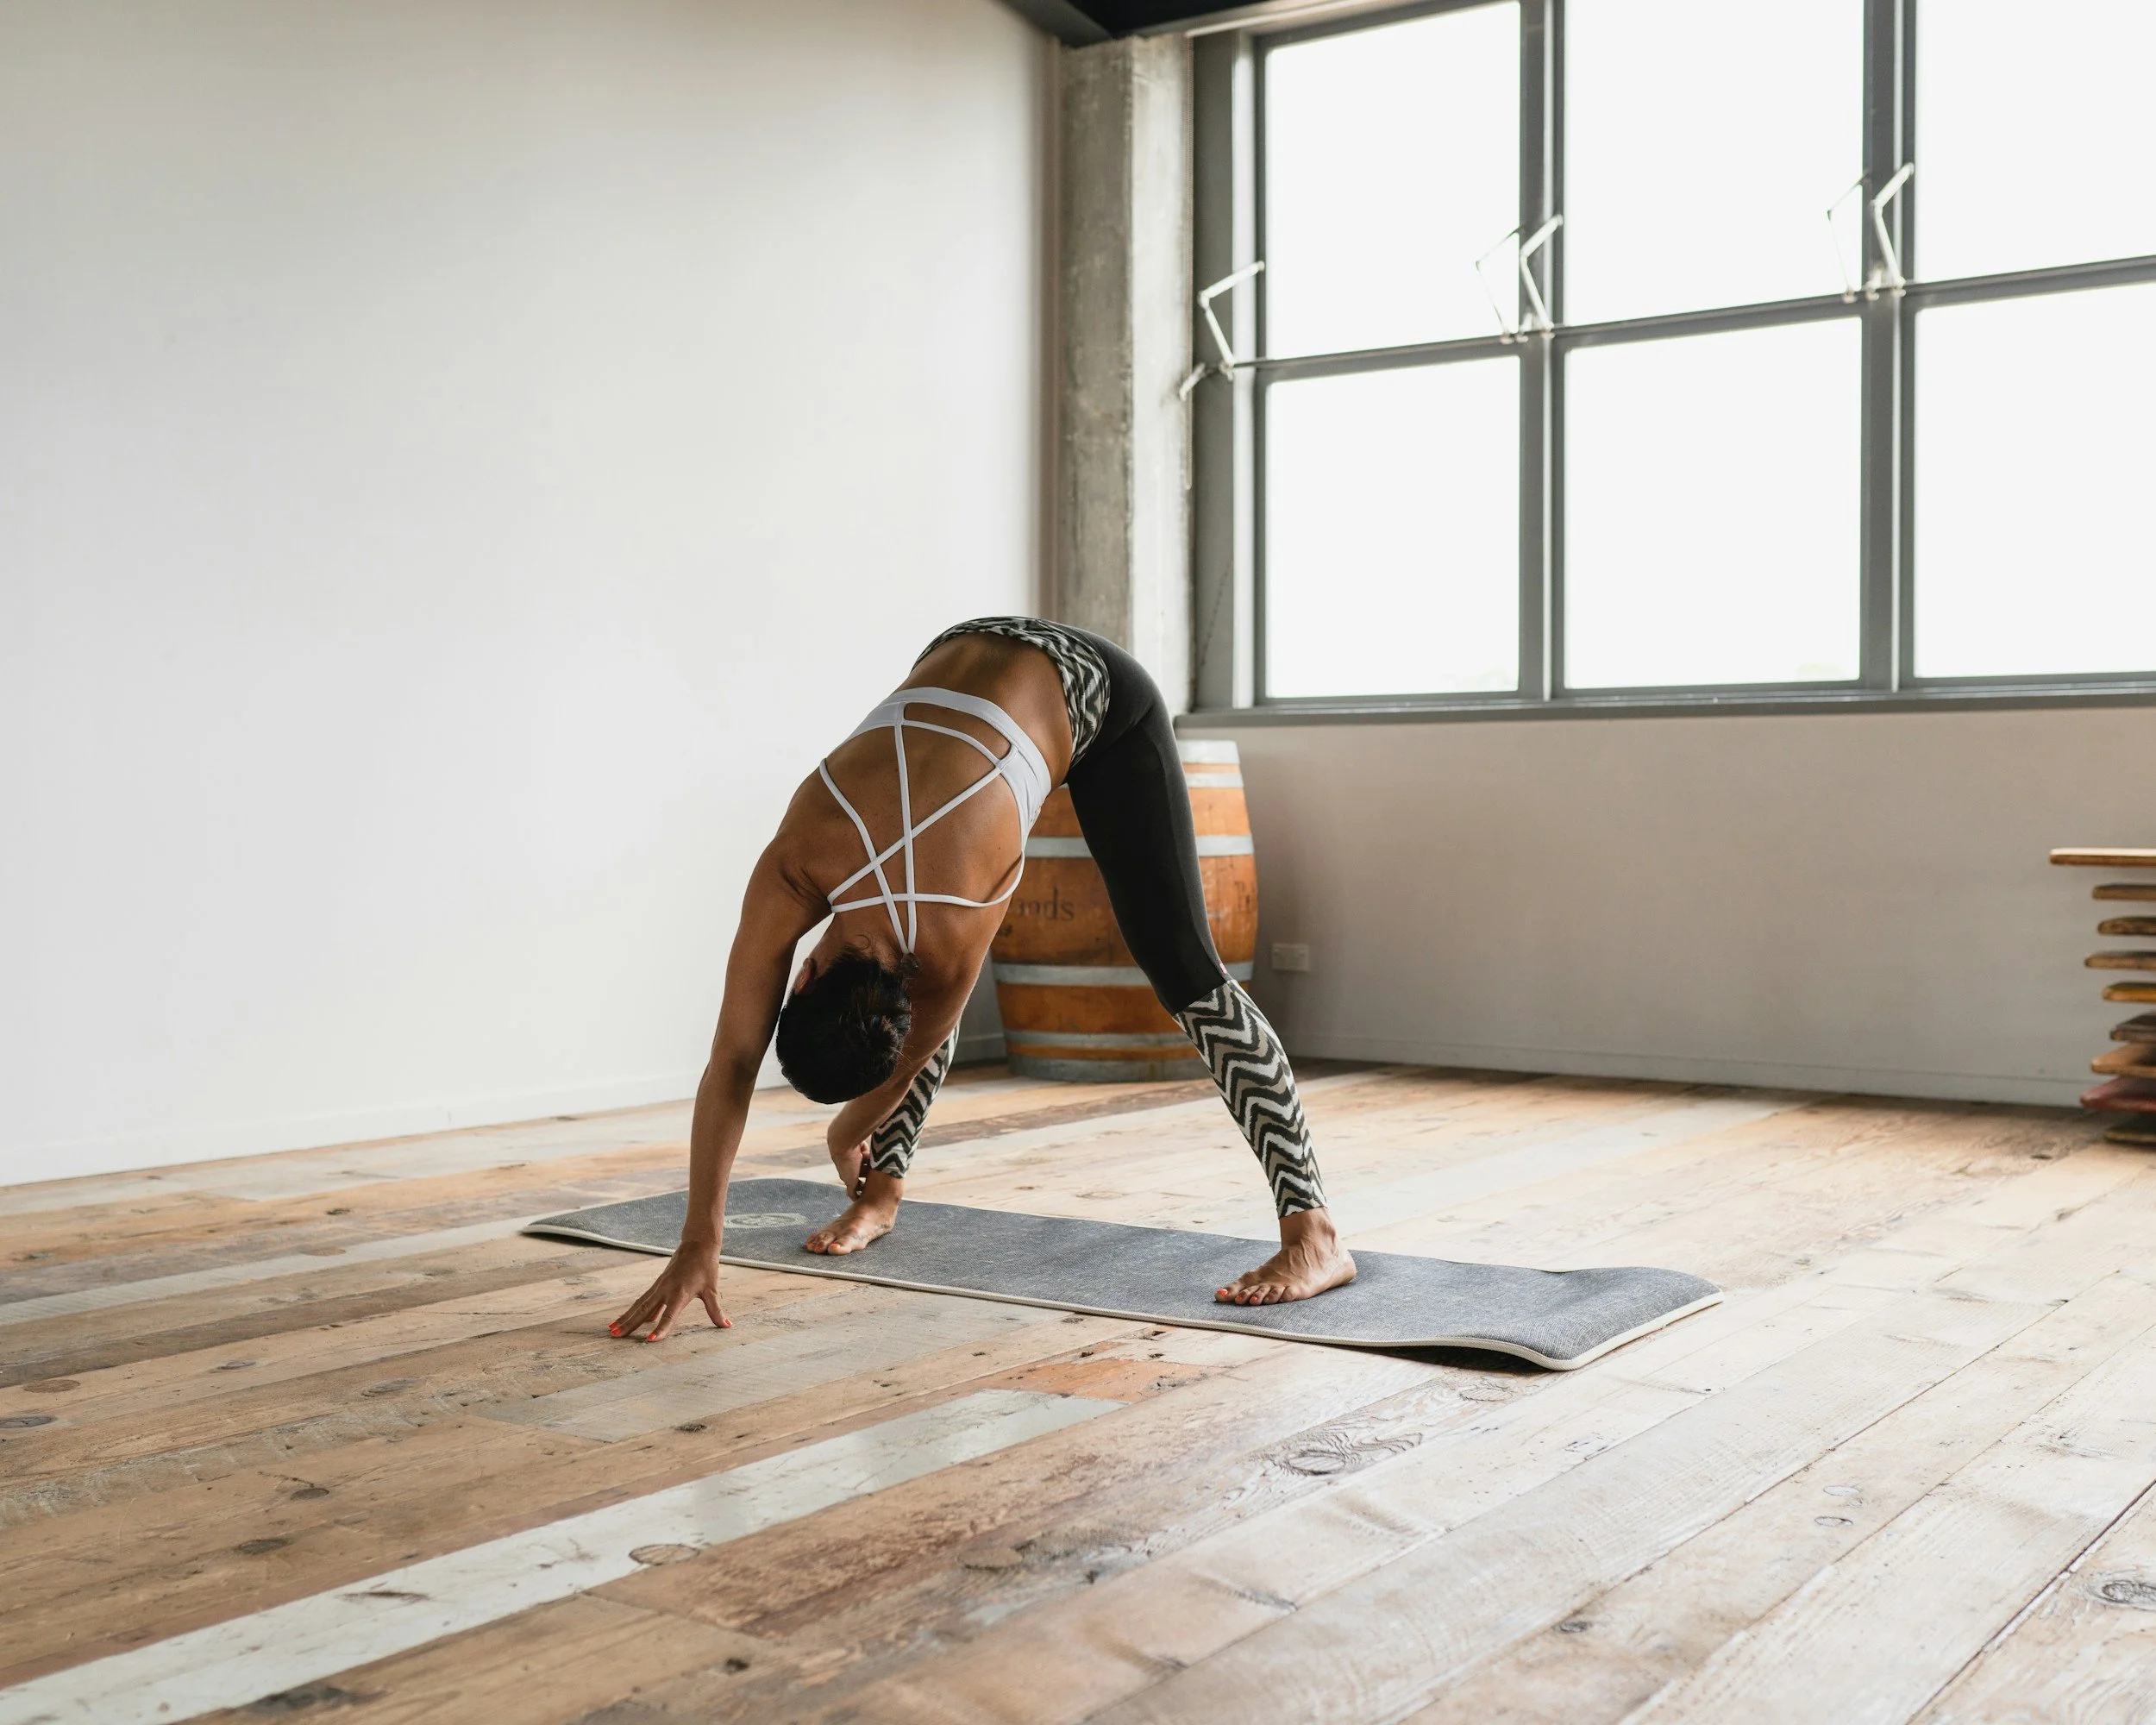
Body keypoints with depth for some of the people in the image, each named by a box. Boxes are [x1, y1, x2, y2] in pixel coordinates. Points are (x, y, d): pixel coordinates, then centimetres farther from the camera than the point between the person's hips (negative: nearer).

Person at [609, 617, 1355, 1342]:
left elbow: (916, 1053, -11)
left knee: (1183, 971, -15)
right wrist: (698, 1246, -20)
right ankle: (885, 1192, 18)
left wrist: (849, 1134, 9)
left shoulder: (953, 936, -33)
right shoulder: (789, 872, -25)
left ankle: (1313, 1235, -18)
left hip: (1101, 698, -6)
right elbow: (731, 1063, -20)